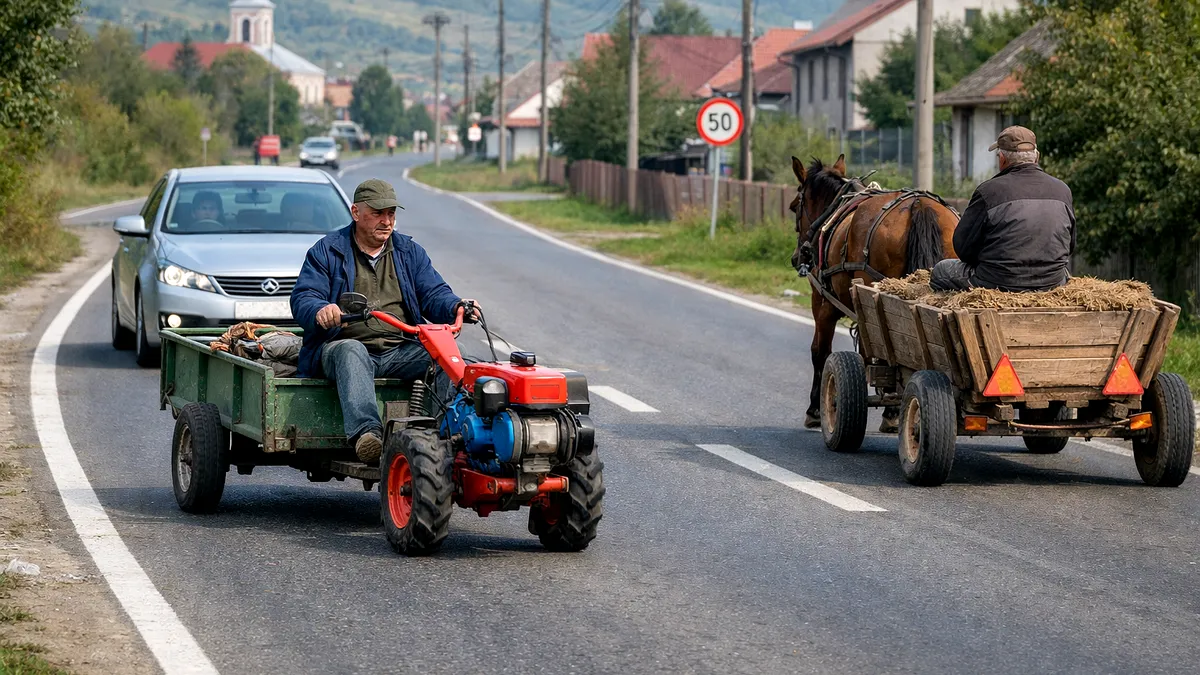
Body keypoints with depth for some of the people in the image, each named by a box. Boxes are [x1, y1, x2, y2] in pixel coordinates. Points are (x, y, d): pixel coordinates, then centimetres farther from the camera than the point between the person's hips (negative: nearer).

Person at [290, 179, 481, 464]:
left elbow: (434, 295, 13)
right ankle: (366, 431, -60)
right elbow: (302, 300, -1)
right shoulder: (327, 251, 10)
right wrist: (320, 311, -26)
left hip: (401, 351, 3)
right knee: (351, 351, -40)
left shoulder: (409, 251, 20)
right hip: (343, 343, -3)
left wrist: (456, 307, -12)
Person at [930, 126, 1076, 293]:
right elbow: (1070, 247, 14)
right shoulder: (1063, 191, 4)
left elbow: (963, 247, -5)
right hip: (1053, 283, 4)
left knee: (940, 271, 18)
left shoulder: (988, 191, -10)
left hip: (998, 284, -4)